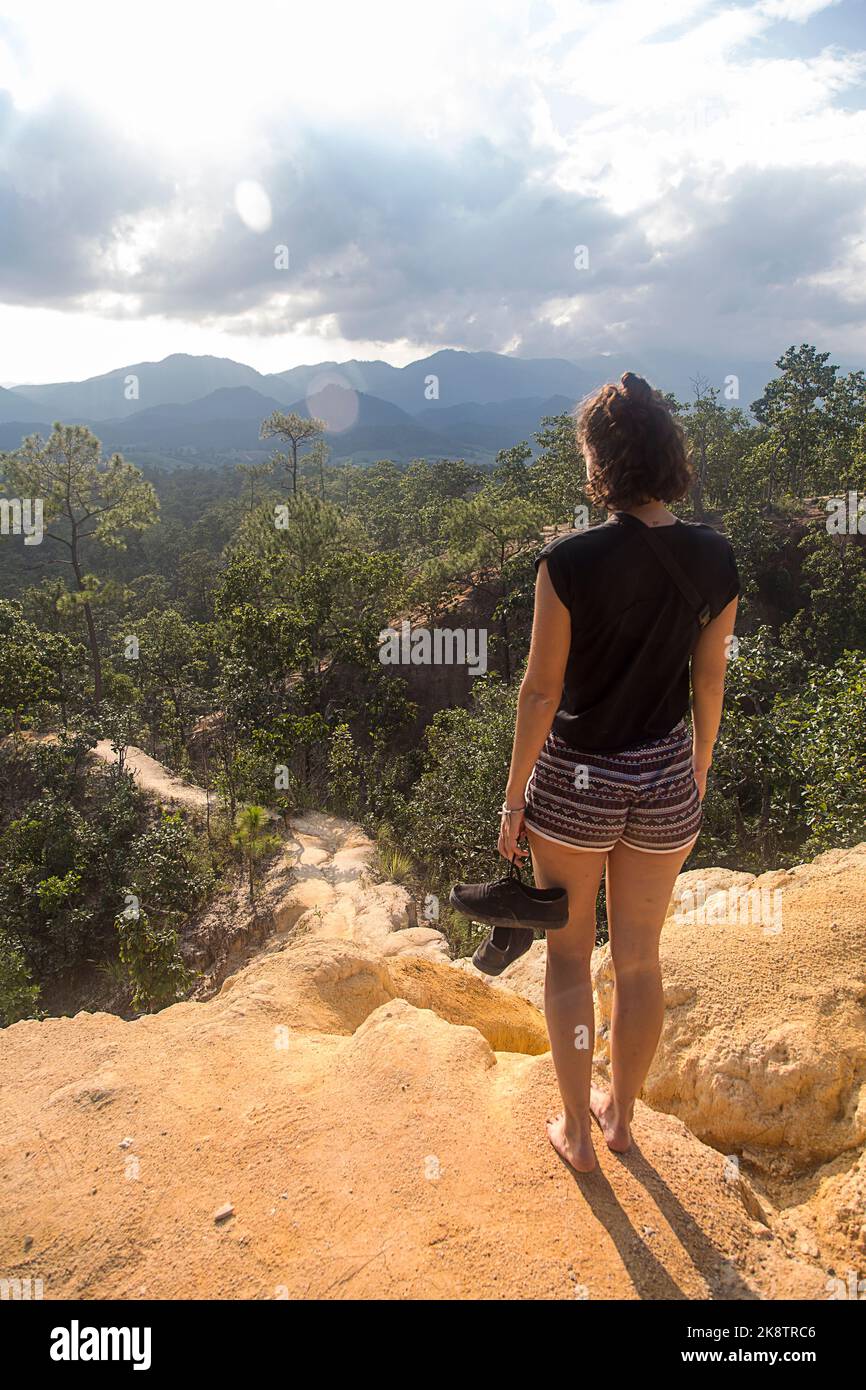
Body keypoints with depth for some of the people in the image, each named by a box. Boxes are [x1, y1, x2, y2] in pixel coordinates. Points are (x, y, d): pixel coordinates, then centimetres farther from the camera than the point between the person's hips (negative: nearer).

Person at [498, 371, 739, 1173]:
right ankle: (621, 1113, 42)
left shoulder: (571, 563, -18)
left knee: (569, 956, 17)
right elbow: (710, 681, 3)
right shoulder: (715, 559, -6)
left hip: (575, 779, -3)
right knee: (640, 958, 21)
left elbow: (542, 690, -14)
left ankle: (576, 1130, 33)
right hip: (666, 780, 4)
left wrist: (513, 800, -3)